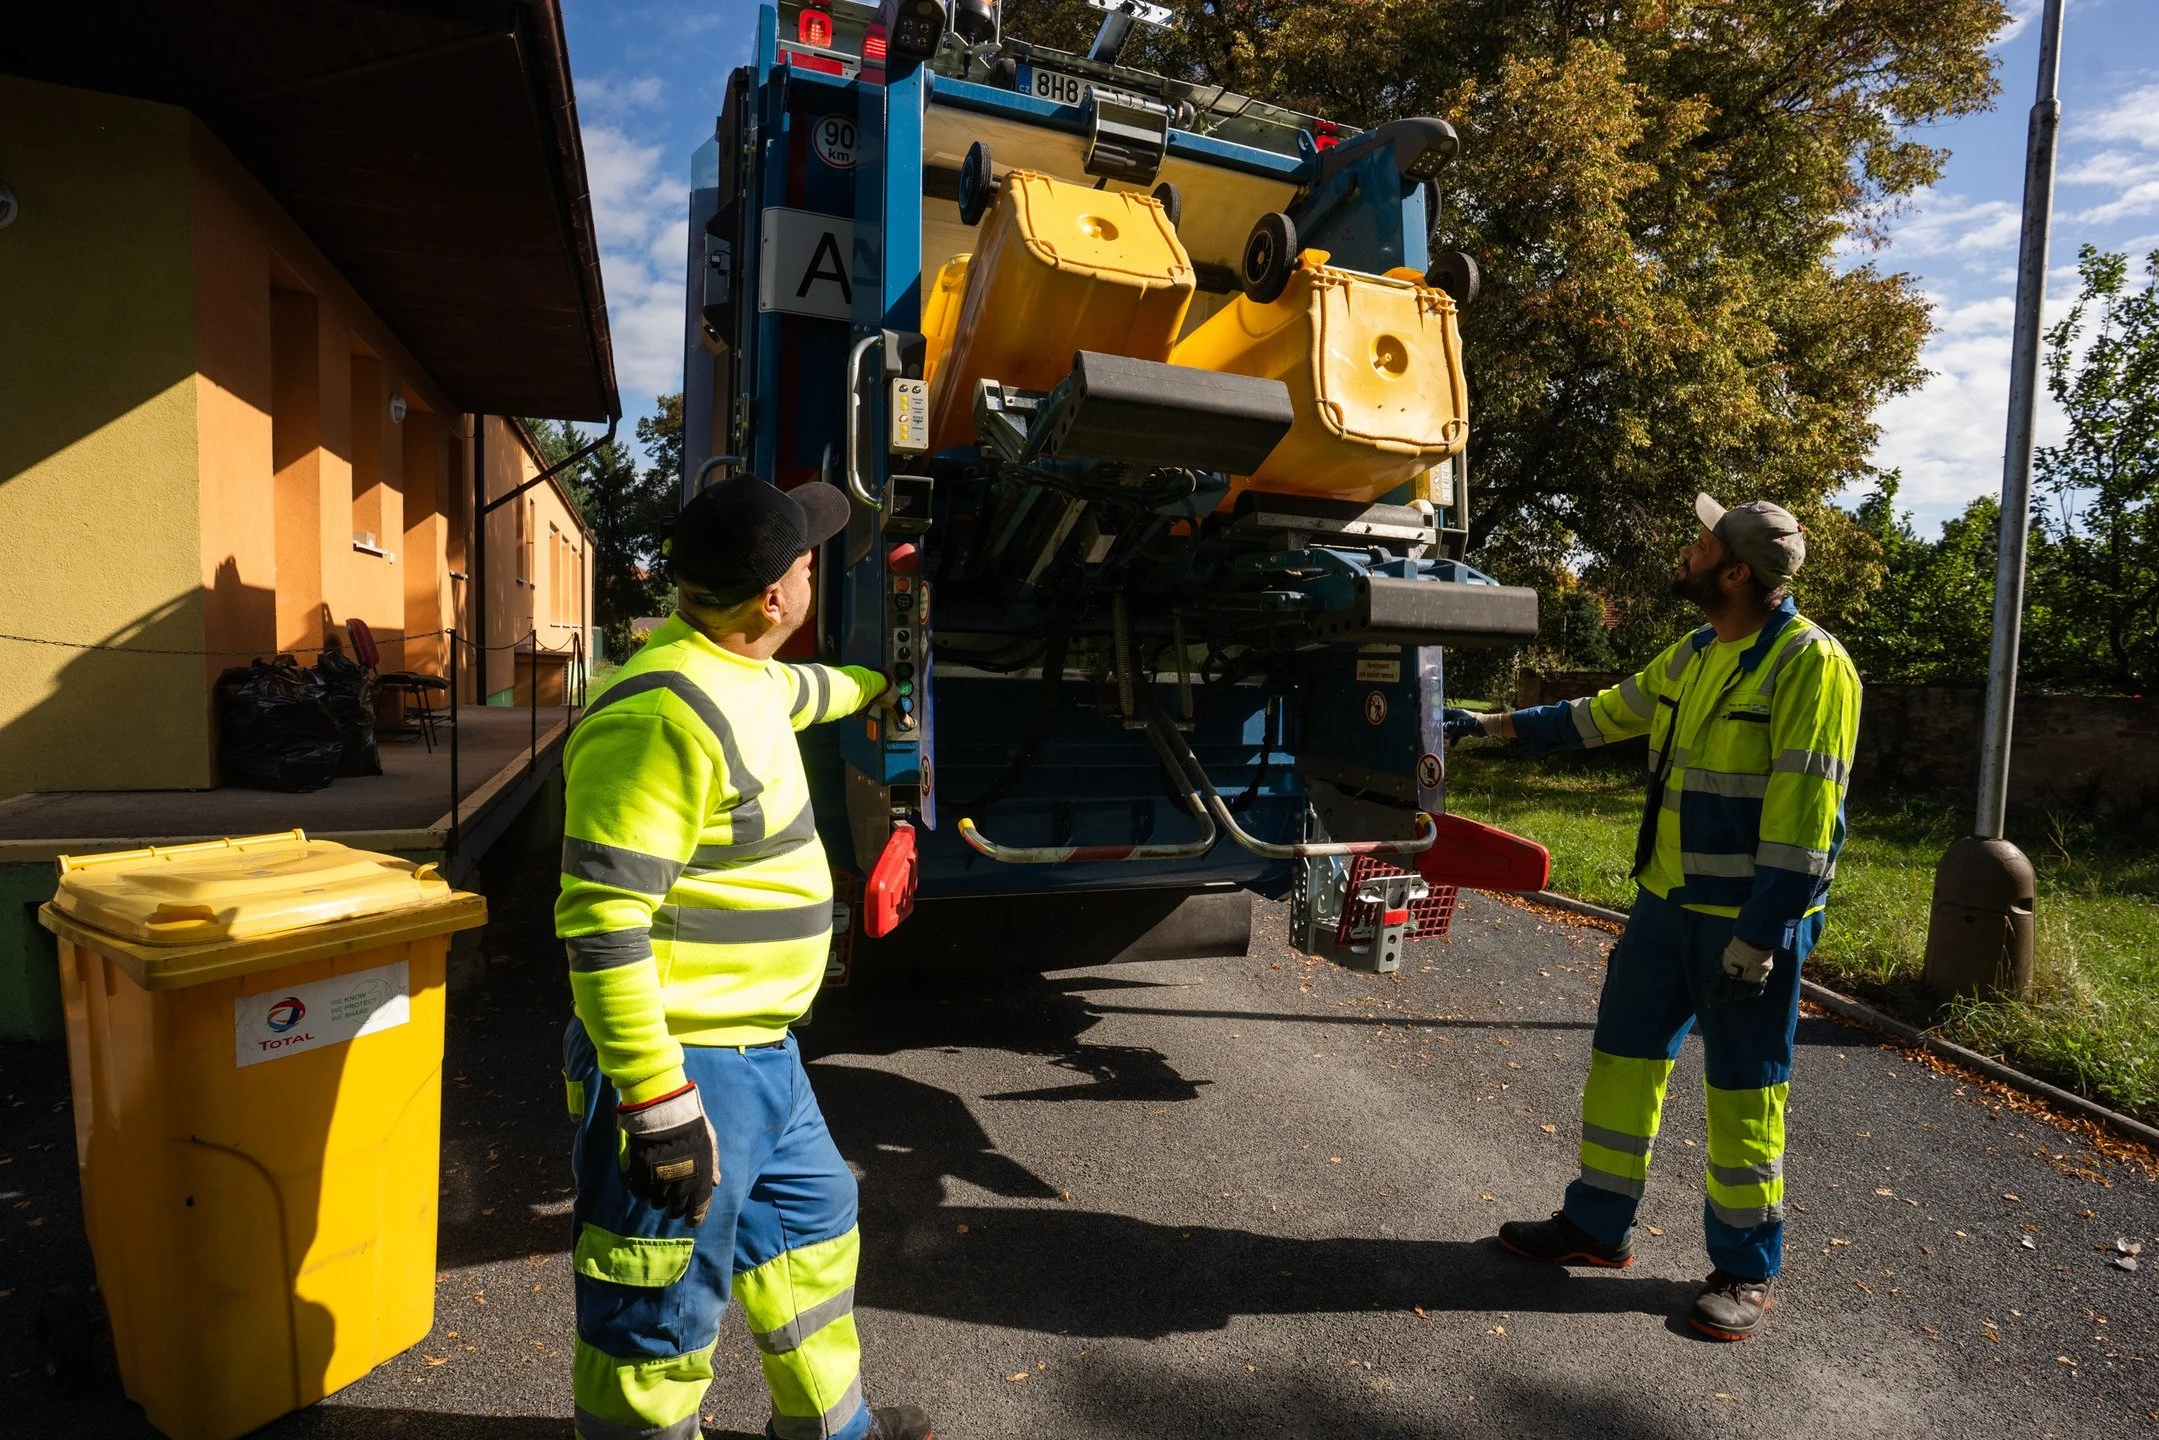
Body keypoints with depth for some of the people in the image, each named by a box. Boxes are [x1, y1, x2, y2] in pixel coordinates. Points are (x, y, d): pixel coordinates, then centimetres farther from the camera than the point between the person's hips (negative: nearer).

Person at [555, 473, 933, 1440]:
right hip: (687, 1068, -11)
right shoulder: (663, 715, -26)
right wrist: (658, 1101, -26)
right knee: (660, 1317, 7)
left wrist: (872, 682, 50)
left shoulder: (736, 675, 6)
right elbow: (600, 920, -27)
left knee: (812, 1225, 27)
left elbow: (801, 690, 32)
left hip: (760, 1053, 11)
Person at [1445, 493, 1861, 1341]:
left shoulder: (1809, 665, -16)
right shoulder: (1694, 657, 9)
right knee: (1624, 1055, 13)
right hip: (1667, 900, 8)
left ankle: (1746, 1271, 24)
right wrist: (1494, 725, 21)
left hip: (1750, 918, -8)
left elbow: (1803, 816, -20)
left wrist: (1757, 939, -21)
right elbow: (1605, 715, 21)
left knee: (1742, 1091, 5)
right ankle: (1598, 1225, 29)